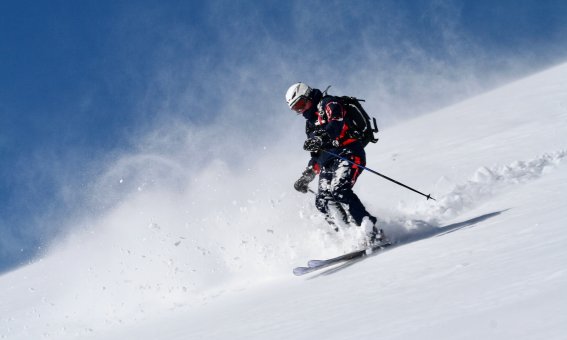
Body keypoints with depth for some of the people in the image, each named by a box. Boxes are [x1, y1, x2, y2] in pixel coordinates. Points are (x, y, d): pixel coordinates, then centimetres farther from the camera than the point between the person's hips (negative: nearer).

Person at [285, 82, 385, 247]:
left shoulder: (328, 104, 4)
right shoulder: (311, 123, 29)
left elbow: (338, 122, -19)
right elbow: (316, 156, 35)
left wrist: (322, 137, -36)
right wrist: (306, 177, 28)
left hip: (347, 154, -9)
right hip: (328, 163, 9)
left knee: (338, 191, -29)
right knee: (322, 200, -12)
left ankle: (371, 230, -34)